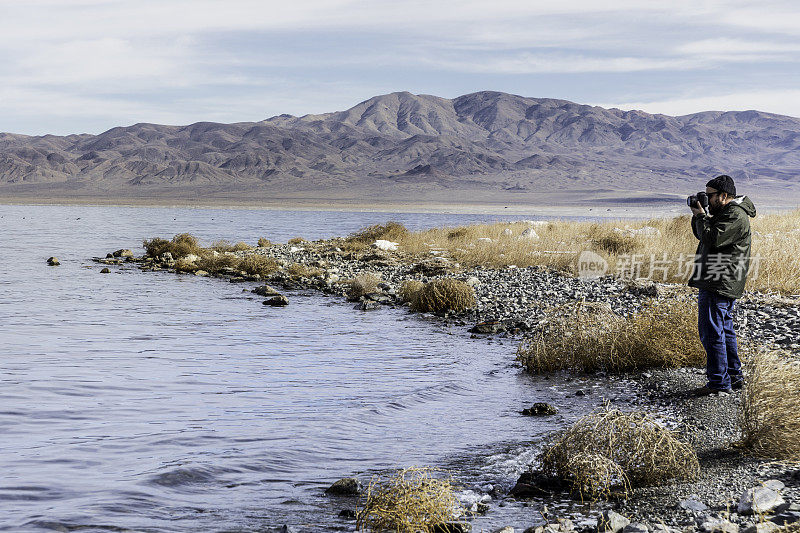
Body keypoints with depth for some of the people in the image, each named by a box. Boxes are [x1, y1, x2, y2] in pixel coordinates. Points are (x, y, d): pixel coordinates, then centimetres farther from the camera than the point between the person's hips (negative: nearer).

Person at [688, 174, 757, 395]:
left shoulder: (735, 216, -15)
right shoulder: (726, 212, 17)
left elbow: (712, 239, -23)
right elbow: (702, 234, 21)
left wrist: (701, 216, -11)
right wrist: (698, 216, 5)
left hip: (718, 284, -11)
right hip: (723, 284, 11)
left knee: (711, 331, -8)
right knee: (724, 329, 18)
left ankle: (719, 382, -5)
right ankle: (734, 376, 26)